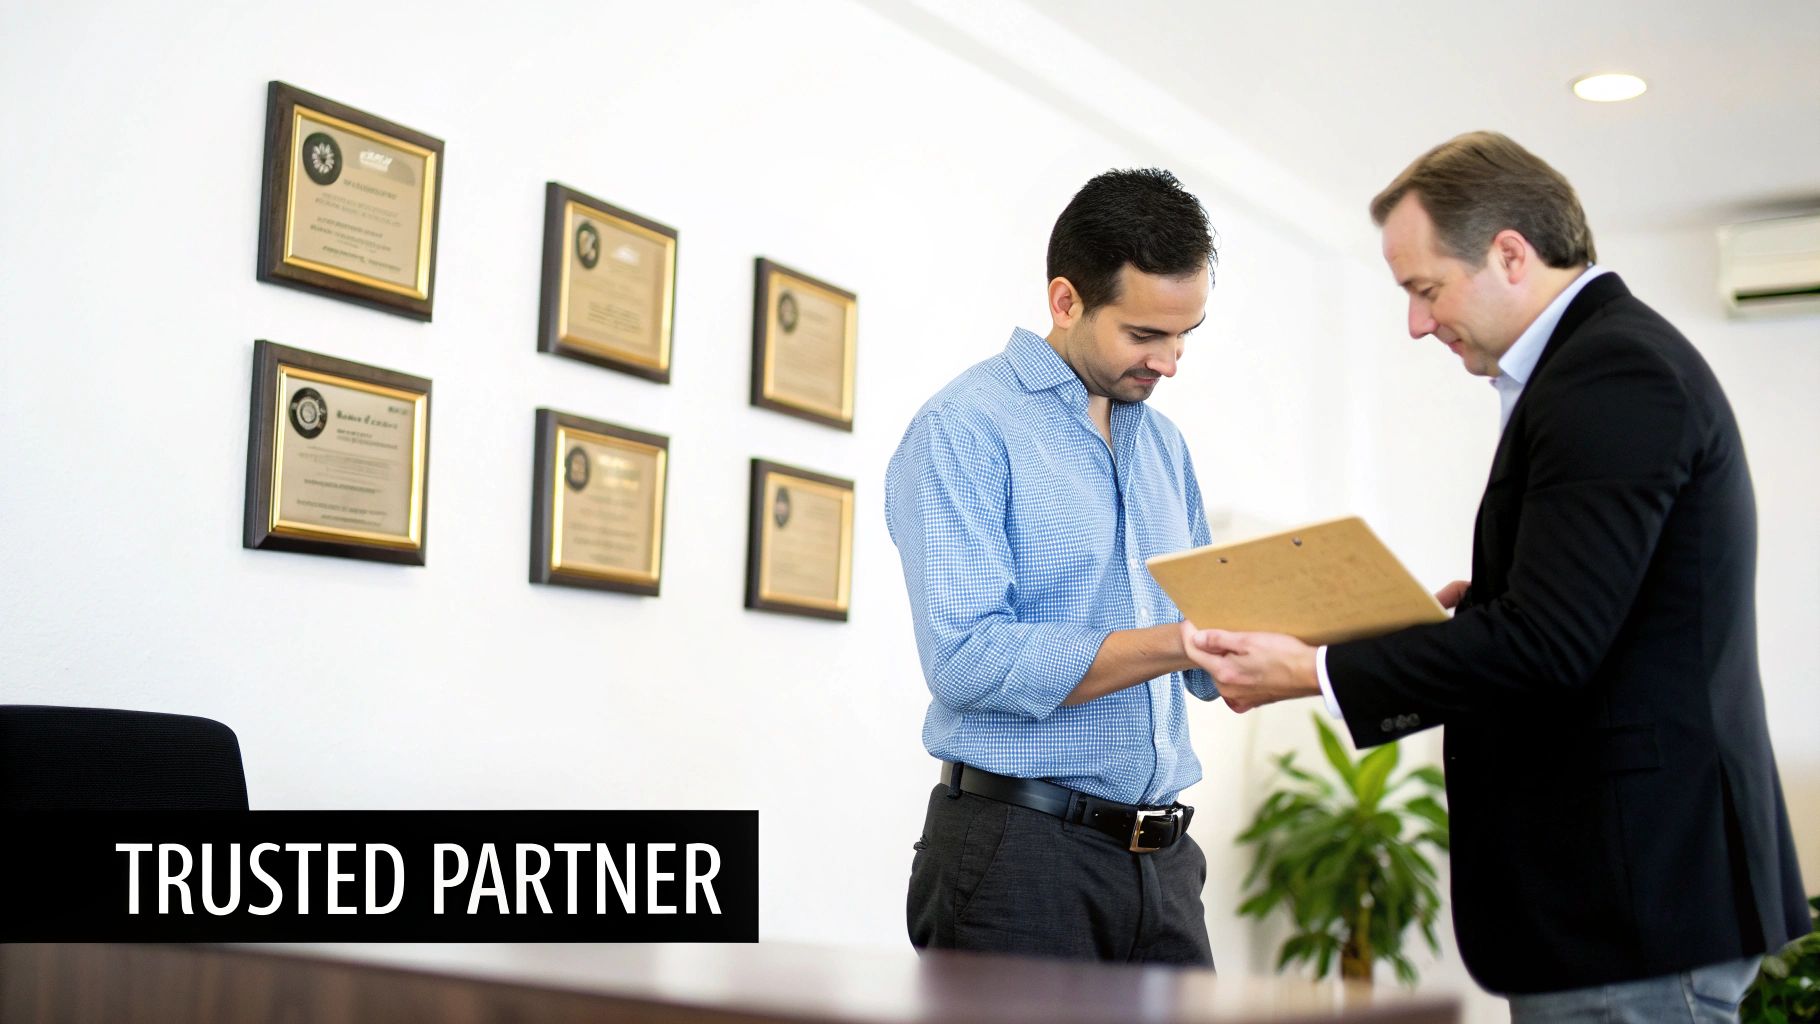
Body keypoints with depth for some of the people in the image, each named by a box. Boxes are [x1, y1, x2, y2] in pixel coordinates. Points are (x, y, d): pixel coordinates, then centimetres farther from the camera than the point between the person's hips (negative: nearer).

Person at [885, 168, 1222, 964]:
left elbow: (1202, 654, 16)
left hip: (1162, 860, 7)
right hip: (1019, 848, -7)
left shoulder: (1165, 445, 14)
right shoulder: (965, 428, -10)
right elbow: (969, 660, -21)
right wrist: (1176, 642, -23)